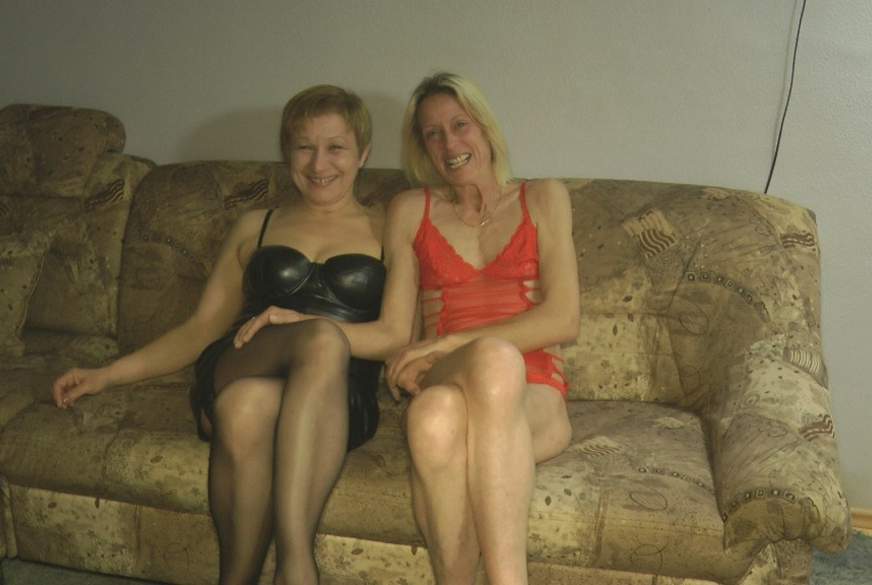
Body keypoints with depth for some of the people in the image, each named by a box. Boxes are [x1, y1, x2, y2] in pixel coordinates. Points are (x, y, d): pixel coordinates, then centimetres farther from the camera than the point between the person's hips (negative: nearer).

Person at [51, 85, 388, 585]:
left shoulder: (388, 230, 18)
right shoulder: (255, 228, 25)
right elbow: (203, 327, 24)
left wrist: (293, 320, -9)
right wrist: (108, 375, 15)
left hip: (339, 398, -1)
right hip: (234, 373, 2)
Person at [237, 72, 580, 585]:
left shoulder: (544, 199, 15)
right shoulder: (410, 211, 18)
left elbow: (564, 319, 1)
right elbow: (392, 334, 12)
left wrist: (451, 343, -9)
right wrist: (301, 324, -3)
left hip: (533, 395, 0)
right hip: (445, 380, 1)